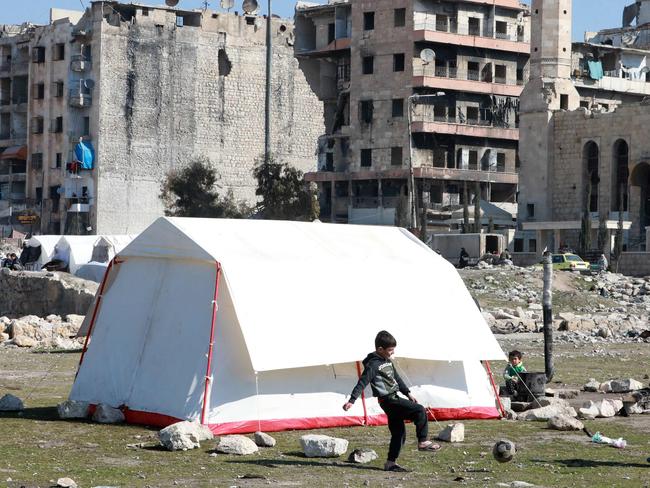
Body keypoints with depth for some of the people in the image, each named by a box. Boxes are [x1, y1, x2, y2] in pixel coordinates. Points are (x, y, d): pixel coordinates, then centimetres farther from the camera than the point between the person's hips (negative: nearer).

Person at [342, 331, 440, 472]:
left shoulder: (387, 361, 15)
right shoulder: (373, 364, -13)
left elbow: (396, 378, 27)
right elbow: (362, 382, -18)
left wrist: (408, 393, 29)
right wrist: (351, 400, -24)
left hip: (394, 398, 9)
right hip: (388, 400, -9)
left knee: (399, 433, 9)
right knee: (419, 410, -15)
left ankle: (391, 463, 13)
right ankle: (423, 442, -9)